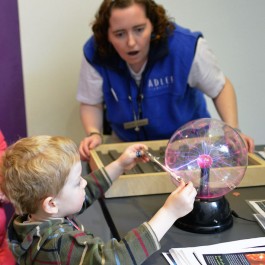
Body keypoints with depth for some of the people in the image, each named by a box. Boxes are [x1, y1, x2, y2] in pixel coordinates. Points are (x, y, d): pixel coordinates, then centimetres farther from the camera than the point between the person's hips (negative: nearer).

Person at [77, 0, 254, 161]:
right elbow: (92, 104, -5)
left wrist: (233, 131, -19)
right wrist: (94, 134, -24)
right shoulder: (95, 54, -21)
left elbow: (221, 87, -8)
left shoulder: (185, 46, -23)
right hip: (128, 145, 1)